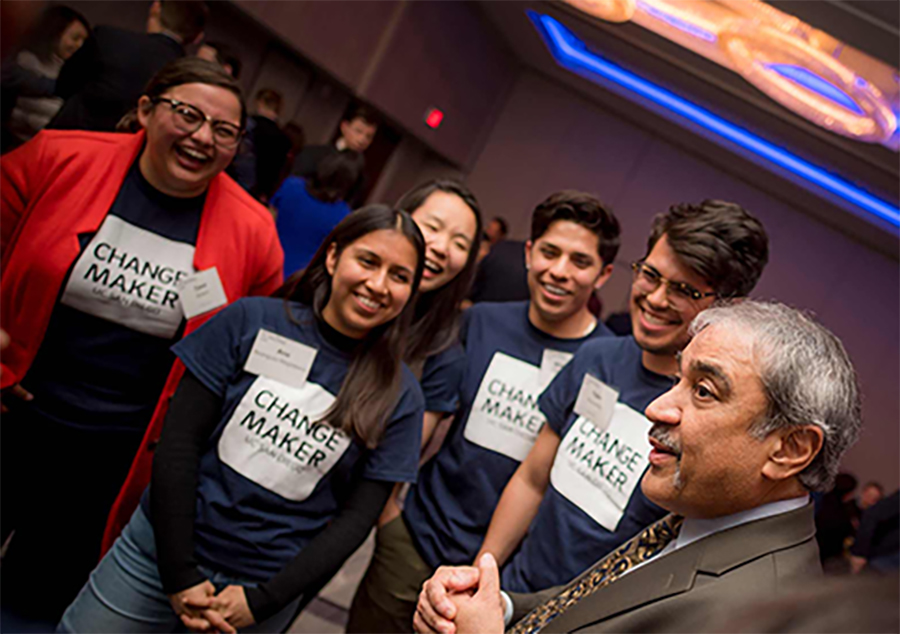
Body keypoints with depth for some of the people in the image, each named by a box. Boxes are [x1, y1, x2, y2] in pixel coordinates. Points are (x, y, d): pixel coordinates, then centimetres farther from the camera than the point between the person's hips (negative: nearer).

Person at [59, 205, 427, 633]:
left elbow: (357, 516, -4)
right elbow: (180, 441, -7)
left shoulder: (399, 396, -6)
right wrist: (179, 575, -11)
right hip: (162, 546, 1)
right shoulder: (251, 322, -7)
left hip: (267, 582, 0)